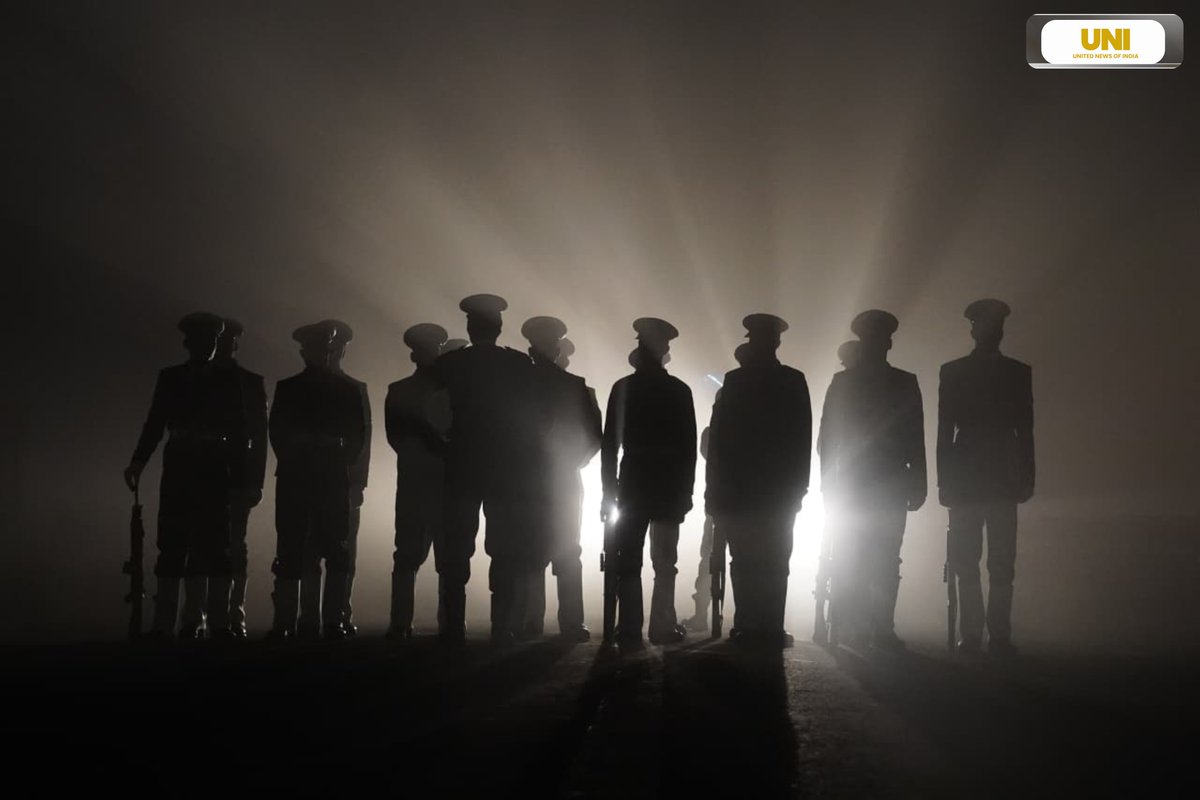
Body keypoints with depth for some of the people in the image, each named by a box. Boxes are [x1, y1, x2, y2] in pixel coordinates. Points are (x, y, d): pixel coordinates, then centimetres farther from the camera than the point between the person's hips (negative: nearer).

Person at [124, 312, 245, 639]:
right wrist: (138, 461, -7)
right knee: (172, 544, -1)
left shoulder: (228, 382, 8)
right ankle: (164, 622, 0)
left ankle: (218, 621, 0)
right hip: (179, 467, 1)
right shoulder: (170, 378, 10)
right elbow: (155, 423, 5)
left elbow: (238, 432, 6)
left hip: (215, 470, -1)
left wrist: (239, 475, -1)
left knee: (214, 545, -1)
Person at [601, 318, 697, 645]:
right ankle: (662, 626, 3)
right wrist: (686, 489, 5)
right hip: (670, 484, 1)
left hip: (633, 483, -1)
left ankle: (630, 628, -2)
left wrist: (609, 489, -1)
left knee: (629, 559, 3)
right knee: (664, 560, 7)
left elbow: (610, 442, -5)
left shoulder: (624, 387, -4)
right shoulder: (680, 390, -1)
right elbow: (689, 445, 0)